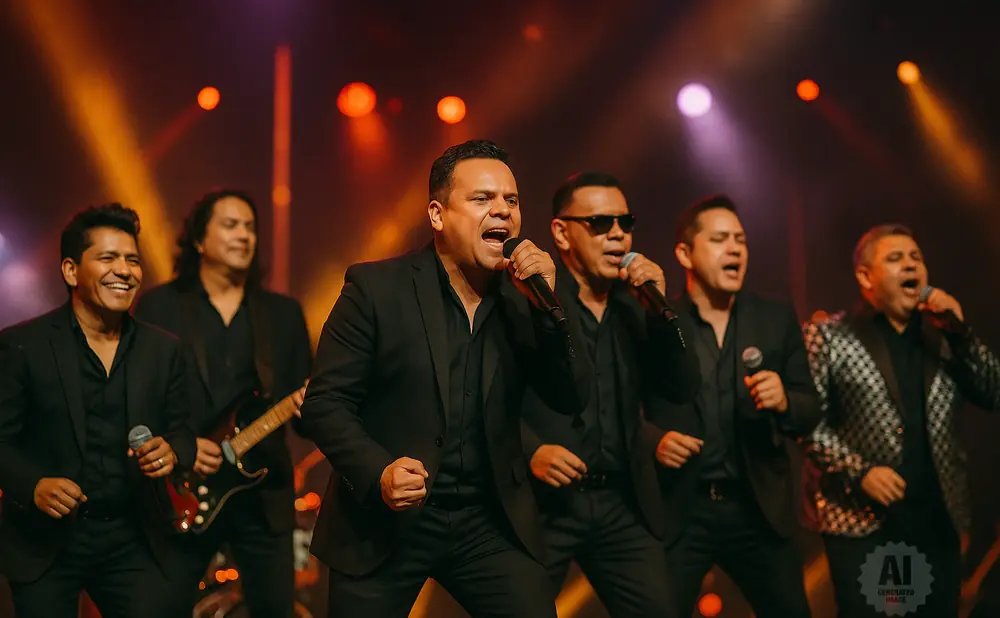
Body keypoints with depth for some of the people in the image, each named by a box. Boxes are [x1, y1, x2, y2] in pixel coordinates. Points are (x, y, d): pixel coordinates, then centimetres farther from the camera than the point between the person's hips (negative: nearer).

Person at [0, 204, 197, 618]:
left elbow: (180, 431, 10)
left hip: (134, 540, 3)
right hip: (45, 542, -2)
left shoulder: (163, 349, 5)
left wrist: (172, 451, -13)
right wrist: (33, 485, -23)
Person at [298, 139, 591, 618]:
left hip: (490, 523, 3)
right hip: (383, 523, -2)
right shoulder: (376, 287, -8)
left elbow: (572, 399, 0)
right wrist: (377, 473, -25)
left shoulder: (522, 295, 3)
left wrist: (547, 305, -13)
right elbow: (324, 403, -8)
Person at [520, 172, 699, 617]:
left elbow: (683, 389, 4)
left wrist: (660, 307, -6)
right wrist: (530, 450, -24)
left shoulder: (636, 302, 10)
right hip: (541, 502, -5)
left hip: (623, 504, 5)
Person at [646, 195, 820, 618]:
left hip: (758, 509, 3)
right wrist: (653, 441, -18)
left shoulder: (777, 320, 5)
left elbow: (811, 411, 4)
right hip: (676, 511, -2)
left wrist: (784, 402, -17)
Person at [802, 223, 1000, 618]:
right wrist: (858, 472, -17)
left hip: (938, 517, 4)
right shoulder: (828, 336, -2)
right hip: (862, 518, -4)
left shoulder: (942, 334, 11)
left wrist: (960, 332, -7)